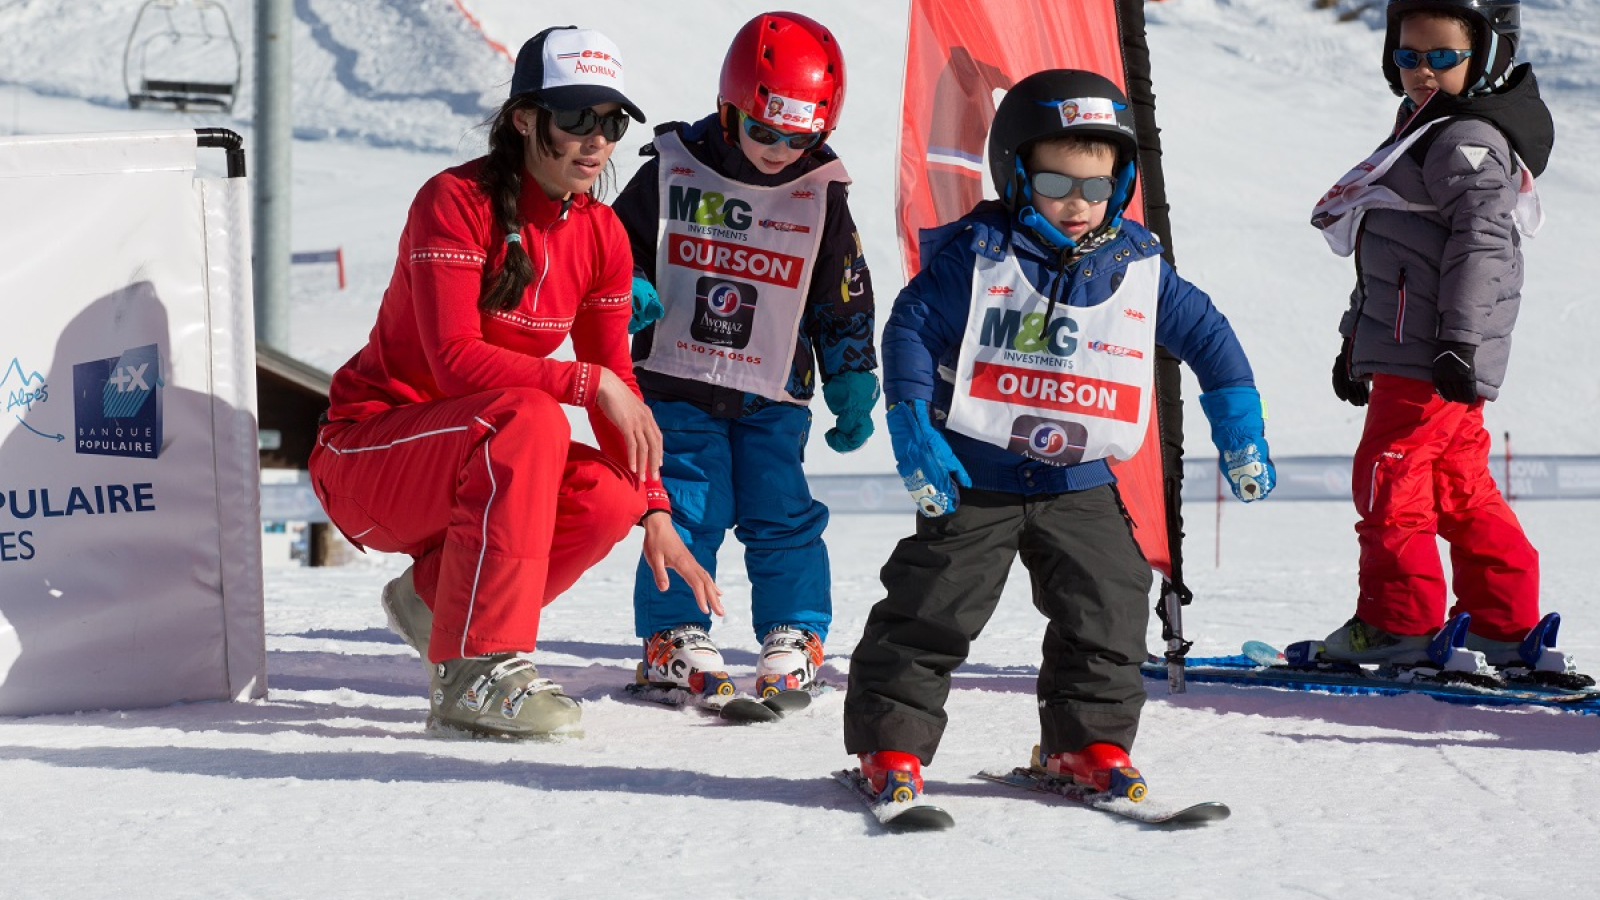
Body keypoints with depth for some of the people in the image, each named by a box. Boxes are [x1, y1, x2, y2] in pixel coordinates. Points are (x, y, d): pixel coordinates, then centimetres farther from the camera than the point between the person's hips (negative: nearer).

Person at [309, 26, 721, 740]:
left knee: (609, 498, -21)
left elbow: (617, 384, 6)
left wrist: (653, 511, -6)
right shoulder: (457, 201, -18)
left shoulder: (601, 236, 2)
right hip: (364, 454, -7)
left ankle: (434, 594, 4)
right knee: (529, 421, -34)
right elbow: (455, 358, -28)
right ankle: (474, 673, -32)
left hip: (467, 454, 7)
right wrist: (592, 382, -27)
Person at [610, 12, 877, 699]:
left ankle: (793, 635, 6)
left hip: (773, 396, 1)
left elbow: (844, 305, 9)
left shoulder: (821, 196, 0)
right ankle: (675, 636, 3)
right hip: (677, 383, -1)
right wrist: (630, 295, -12)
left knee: (780, 511, -4)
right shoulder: (672, 173, -5)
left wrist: (853, 391, 9)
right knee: (688, 508, -7)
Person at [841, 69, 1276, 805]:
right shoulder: (975, 255, -11)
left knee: (1109, 607, 1)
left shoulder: (1136, 268, 0)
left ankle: (1086, 742, 17)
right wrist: (913, 428, -16)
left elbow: (1206, 334, 10)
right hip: (976, 476, -3)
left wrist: (1239, 430, 6)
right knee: (932, 611, -3)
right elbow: (911, 327, -8)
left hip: (1079, 481, 4)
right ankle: (891, 741, 8)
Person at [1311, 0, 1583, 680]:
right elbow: (1396, 258, 29)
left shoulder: (1468, 141, -10)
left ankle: (1400, 620, -4)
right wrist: (1356, 341, 31)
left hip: (1435, 357, -10)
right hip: (1407, 352, 10)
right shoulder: (1426, 133, 23)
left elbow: (1480, 241, -21)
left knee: (1389, 478, -8)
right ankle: (1505, 625, 16)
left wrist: (1460, 339, -26)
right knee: (1460, 490, 12)